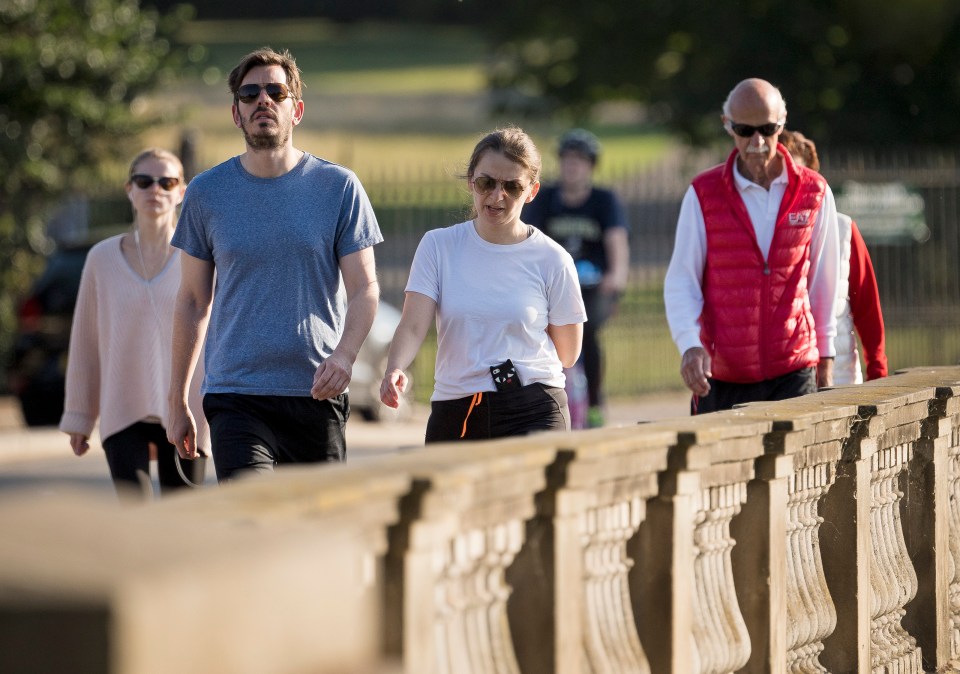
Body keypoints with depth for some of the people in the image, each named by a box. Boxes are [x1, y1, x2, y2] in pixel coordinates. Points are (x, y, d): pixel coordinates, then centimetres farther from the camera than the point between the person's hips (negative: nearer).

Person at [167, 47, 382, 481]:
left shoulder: (339, 187, 3)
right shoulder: (207, 193, 6)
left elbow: (365, 289, 1)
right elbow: (193, 300, 12)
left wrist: (345, 354, -20)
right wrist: (177, 400, 11)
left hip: (317, 396, 1)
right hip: (235, 396, -1)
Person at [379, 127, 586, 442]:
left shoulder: (551, 259, 1)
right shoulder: (438, 245, 5)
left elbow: (566, 354, 8)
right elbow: (412, 325, -7)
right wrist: (395, 369, -27)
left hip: (532, 415, -3)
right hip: (452, 413, 3)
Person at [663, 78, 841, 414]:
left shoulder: (814, 192, 5)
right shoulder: (703, 194, 0)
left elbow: (823, 278, 14)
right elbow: (680, 281, -1)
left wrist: (825, 355, 18)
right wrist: (690, 344, -17)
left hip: (792, 372, 0)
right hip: (720, 375, 0)